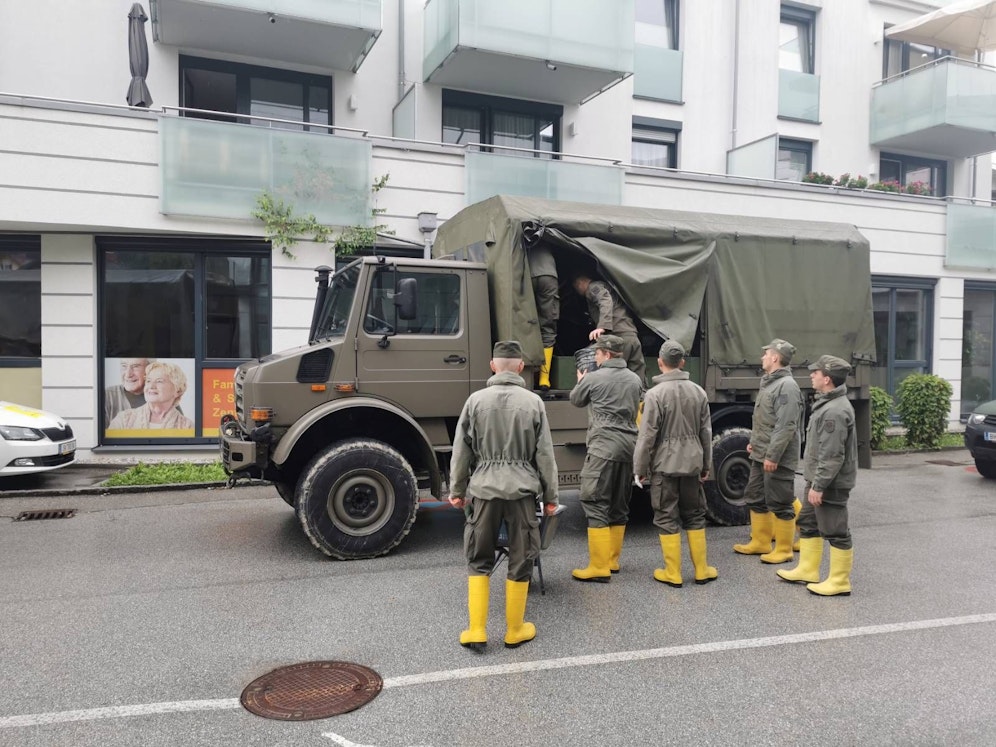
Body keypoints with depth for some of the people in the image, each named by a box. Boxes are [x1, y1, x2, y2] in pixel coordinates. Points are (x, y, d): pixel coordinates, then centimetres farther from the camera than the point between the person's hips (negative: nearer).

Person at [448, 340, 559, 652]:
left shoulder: (476, 400, -2)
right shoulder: (533, 402, -3)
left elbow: (461, 451, 3)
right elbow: (545, 455, 0)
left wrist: (457, 490, 15)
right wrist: (550, 496, 10)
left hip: (484, 489, 1)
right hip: (521, 490, -1)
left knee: (478, 560, 13)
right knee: (520, 562, 11)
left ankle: (476, 632, 13)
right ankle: (514, 630, 21)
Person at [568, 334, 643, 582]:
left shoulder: (593, 378, -6)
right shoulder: (635, 379, 12)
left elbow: (575, 400, 11)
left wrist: (581, 381, 32)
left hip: (603, 448, -7)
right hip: (628, 448, 7)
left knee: (596, 505, -4)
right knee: (619, 506, 14)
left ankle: (599, 567, -5)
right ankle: (612, 560, 23)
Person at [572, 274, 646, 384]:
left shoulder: (594, 287, 4)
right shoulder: (603, 286, 32)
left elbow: (606, 302, -16)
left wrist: (602, 327, -30)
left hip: (618, 336, -9)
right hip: (633, 335, 9)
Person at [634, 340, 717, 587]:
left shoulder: (655, 393, -14)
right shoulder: (698, 391, 2)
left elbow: (647, 436, -14)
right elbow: (706, 432, 8)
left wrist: (640, 468, -4)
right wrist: (706, 465, 18)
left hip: (665, 465, -5)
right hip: (692, 463, 5)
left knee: (667, 518, 5)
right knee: (695, 515, 15)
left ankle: (673, 574, 11)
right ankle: (701, 570, 23)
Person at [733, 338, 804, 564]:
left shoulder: (787, 386, -18)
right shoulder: (768, 382, 14)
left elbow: (787, 426, -23)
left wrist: (773, 456, -24)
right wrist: (754, 442, 18)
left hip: (777, 458, -10)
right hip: (760, 455, 10)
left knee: (780, 504, 0)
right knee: (756, 499, 17)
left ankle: (783, 550, 11)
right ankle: (760, 542, 30)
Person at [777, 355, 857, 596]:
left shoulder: (835, 411, -23)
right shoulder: (827, 403, 11)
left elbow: (832, 456, -25)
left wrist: (819, 485, -23)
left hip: (831, 484, -11)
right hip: (818, 480, 11)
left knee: (835, 532, 0)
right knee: (808, 523, 19)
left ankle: (839, 582, 10)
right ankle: (807, 571, 30)